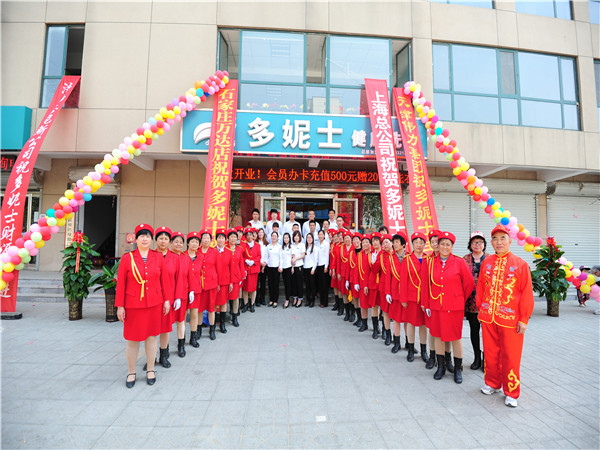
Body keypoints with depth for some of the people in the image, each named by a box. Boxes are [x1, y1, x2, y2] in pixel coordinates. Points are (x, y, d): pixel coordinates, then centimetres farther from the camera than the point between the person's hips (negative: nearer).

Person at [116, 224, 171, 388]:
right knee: (132, 339, 8)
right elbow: (121, 284, -3)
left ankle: (150, 370, 27)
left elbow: (164, 280, 5)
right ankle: (131, 373, 26)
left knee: (151, 336, 11)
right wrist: (120, 306, -4)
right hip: (133, 305, -1)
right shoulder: (127, 258, -4)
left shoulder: (158, 258, 1)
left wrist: (166, 300, 4)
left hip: (154, 304, 2)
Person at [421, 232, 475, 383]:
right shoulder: (431, 263, 1)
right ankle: (440, 367, 29)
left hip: (454, 307, -2)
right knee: (438, 336, 12)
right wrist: (426, 304, 5)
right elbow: (426, 285, 6)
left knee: (456, 337, 7)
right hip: (436, 306, 3)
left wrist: (461, 300, 9)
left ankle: (458, 369, 25)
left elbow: (469, 284, 2)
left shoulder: (459, 262, -6)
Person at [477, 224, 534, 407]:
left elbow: (527, 293, -5)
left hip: (510, 320, -3)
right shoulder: (486, 263, 4)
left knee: (510, 356, 6)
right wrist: (481, 308, 8)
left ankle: (511, 393, 23)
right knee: (490, 353, 14)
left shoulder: (520, 264, -5)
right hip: (487, 318, 3)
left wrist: (524, 319, -7)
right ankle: (492, 384, 33)